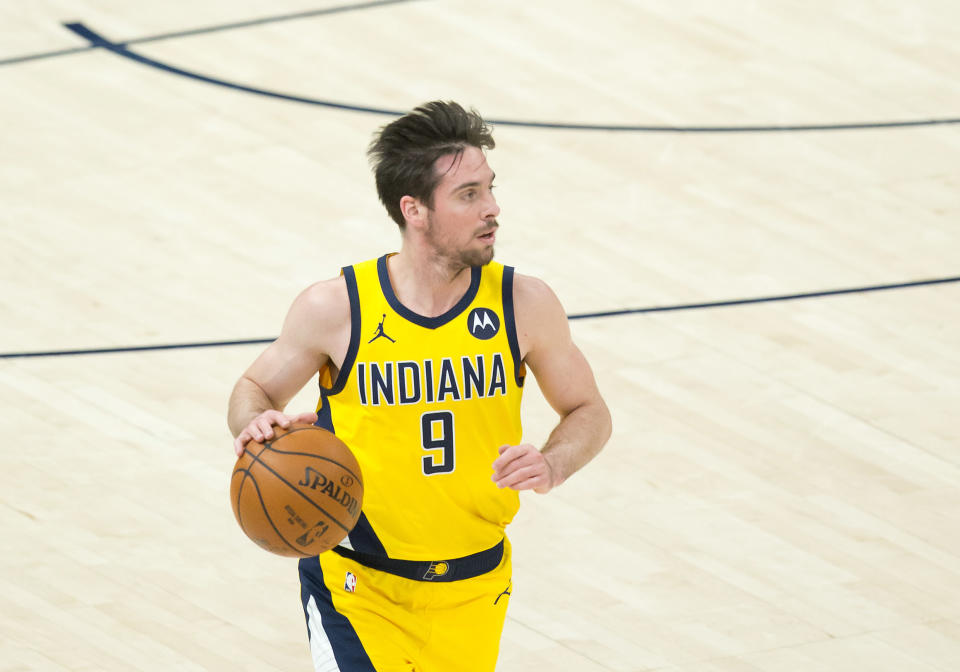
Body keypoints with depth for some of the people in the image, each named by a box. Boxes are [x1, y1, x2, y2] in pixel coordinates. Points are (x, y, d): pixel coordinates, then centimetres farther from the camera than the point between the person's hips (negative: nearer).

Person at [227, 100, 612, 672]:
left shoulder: (524, 304, -8)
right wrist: (256, 424, -19)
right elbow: (256, 389, 4)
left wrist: (552, 467, -15)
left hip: (472, 589, 3)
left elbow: (588, 412, 6)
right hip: (358, 583, -3)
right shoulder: (337, 309, -12)